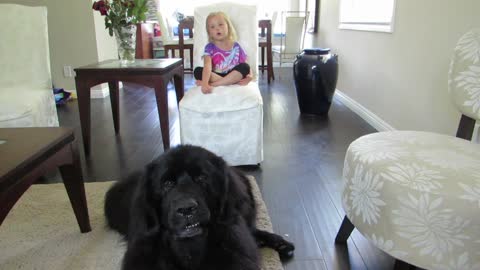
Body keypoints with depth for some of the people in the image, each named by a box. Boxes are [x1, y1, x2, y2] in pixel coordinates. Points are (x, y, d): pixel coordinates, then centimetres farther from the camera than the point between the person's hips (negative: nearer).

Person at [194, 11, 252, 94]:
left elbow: (246, 67, 5)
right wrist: (205, 84, -40)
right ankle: (232, 81, -28)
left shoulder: (236, 46, 4)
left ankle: (213, 84, -28)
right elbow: (207, 66, -22)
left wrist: (249, 76, -20)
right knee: (198, 71, -25)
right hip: (215, 76, -1)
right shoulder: (210, 47, -4)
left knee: (244, 67, -25)